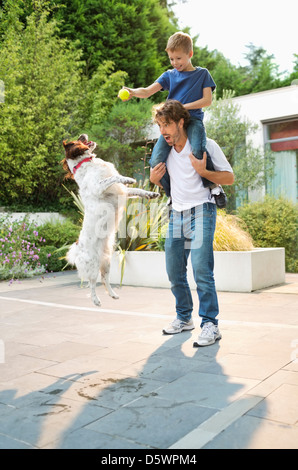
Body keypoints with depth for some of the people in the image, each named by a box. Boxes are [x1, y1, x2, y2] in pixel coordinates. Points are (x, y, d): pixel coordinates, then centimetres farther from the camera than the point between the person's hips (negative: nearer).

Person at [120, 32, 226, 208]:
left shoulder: (202, 74, 10)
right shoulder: (169, 75, 16)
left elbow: (207, 100, 1)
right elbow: (148, 91, 2)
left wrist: (183, 107, -9)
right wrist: (133, 92, -19)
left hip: (193, 119, -3)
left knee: (198, 150, -34)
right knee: (156, 161, -13)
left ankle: (215, 187, -12)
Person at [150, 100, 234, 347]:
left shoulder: (206, 145, -5)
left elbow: (229, 177, -3)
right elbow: (161, 179, 26)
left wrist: (202, 171, -19)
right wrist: (154, 179, 2)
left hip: (201, 212, -6)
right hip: (176, 214, 6)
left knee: (201, 269, -16)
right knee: (174, 272, 6)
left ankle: (210, 324, -8)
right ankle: (184, 318, 22)